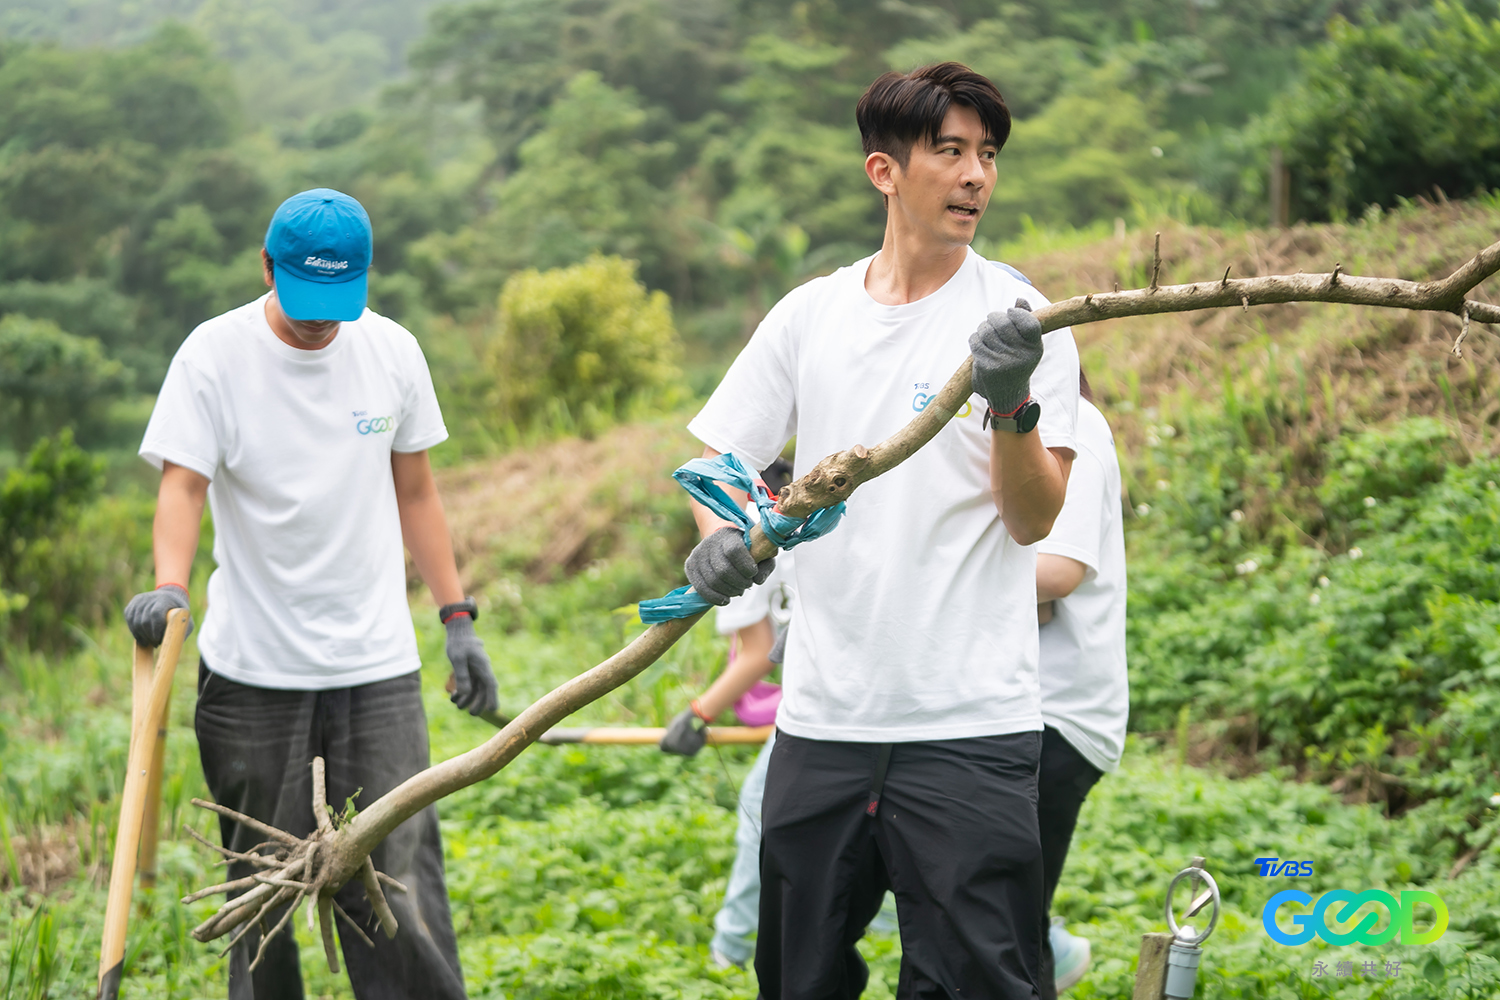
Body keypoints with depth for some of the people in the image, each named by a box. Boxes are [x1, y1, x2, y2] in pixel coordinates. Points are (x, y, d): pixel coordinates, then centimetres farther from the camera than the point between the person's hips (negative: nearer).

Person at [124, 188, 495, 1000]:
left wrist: (457, 618, 11)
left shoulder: (393, 351, 5)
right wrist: (169, 586, -32)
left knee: (396, 885, -5)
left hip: (377, 664, 1)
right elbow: (182, 483, -13)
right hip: (251, 668, -1)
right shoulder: (214, 354, -5)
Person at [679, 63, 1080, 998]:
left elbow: (1033, 518, -9)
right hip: (822, 711, 4)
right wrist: (721, 535, -9)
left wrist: (1012, 401, -26)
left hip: (971, 720, -3)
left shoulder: (1018, 317, -2)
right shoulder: (810, 315, 8)